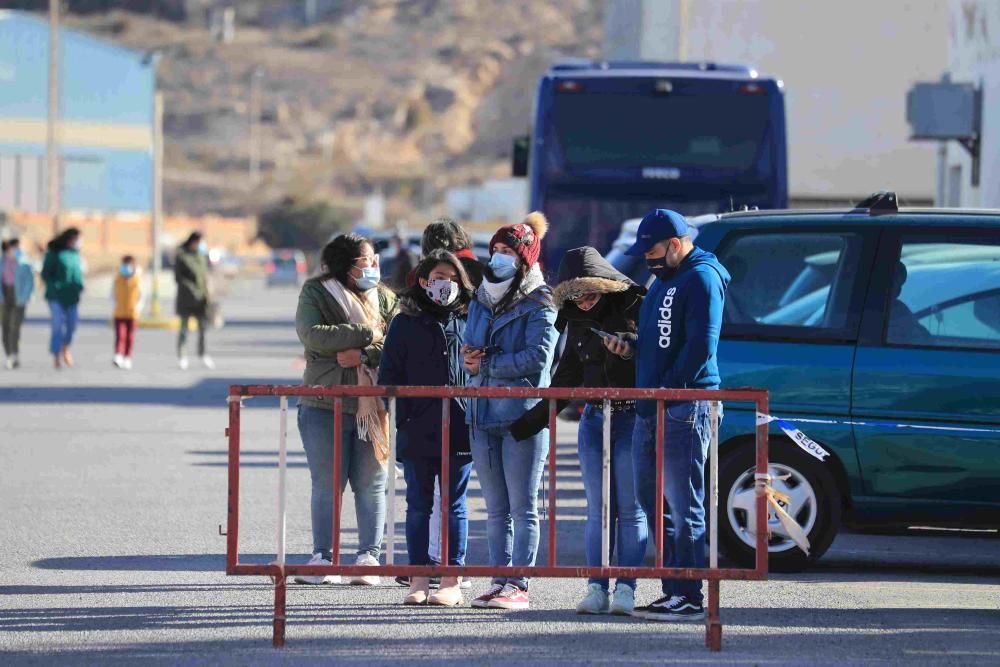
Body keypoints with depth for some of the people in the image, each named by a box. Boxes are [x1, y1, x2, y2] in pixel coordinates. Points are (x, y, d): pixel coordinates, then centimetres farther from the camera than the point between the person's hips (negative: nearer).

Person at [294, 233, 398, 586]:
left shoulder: (384, 297, 11)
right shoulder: (316, 293, 4)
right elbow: (311, 333, -13)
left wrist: (364, 355, -18)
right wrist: (366, 334, -13)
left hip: (372, 406, 2)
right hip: (325, 404, -2)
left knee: (371, 484, 3)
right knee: (327, 486, 1)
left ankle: (369, 557, 8)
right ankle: (324, 558, 6)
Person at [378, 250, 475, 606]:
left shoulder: (469, 321, 7)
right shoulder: (405, 324, 6)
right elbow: (389, 374, 5)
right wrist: (403, 415, -5)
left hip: (459, 429, 0)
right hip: (417, 431, 0)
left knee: (454, 506, 3)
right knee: (418, 505, 5)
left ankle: (452, 581, 6)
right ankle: (418, 579, 9)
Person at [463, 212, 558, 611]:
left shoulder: (538, 304, -6)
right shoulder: (481, 301, 16)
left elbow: (538, 357, -15)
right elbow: (470, 351, 20)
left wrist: (486, 364, -10)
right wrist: (469, 358, -4)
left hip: (523, 414, -7)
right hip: (483, 413, 7)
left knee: (522, 507, -3)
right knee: (496, 509, 10)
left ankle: (518, 585, -3)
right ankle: (499, 581, 15)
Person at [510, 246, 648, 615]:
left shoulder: (634, 308, -7)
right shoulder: (577, 321, 11)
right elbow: (566, 377, 18)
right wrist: (531, 421, 18)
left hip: (633, 418, -5)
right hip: (594, 419, 5)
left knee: (630, 509, -3)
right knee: (598, 510, 3)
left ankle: (625, 588, -1)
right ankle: (596, 588, 4)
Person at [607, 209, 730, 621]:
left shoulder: (702, 278, -9)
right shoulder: (664, 279, 21)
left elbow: (701, 346, -17)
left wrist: (669, 389, -17)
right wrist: (630, 346, 8)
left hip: (684, 408, -10)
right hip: (651, 409, 10)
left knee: (683, 506, -8)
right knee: (653, 502, 11)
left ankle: (689, 599, -5)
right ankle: (673, 591, 16)